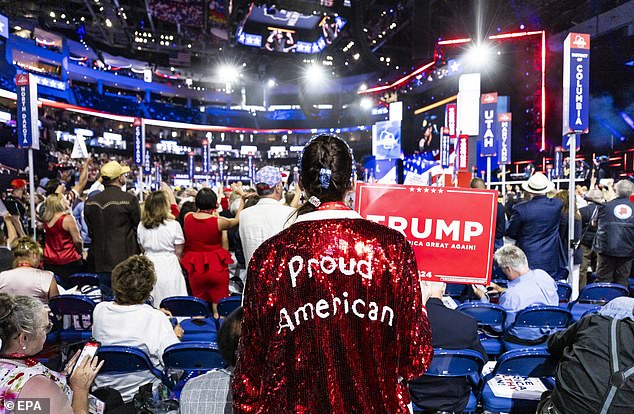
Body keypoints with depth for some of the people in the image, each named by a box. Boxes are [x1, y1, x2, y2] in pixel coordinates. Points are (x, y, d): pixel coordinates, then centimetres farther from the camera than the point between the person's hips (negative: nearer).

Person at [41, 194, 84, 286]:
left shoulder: (46, 219, 3)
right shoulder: (68, 218, -15)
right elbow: (77, 240, -11)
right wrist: (80, 251, 5)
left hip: (49, 263, 6)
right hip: (68, 262, -6)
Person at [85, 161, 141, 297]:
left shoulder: (90, 202, 4)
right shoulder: (129, 200, -13)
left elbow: (91, 232, 11)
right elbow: (139, 228, -4)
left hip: (102, 263, 5)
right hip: (126, 260, -5)